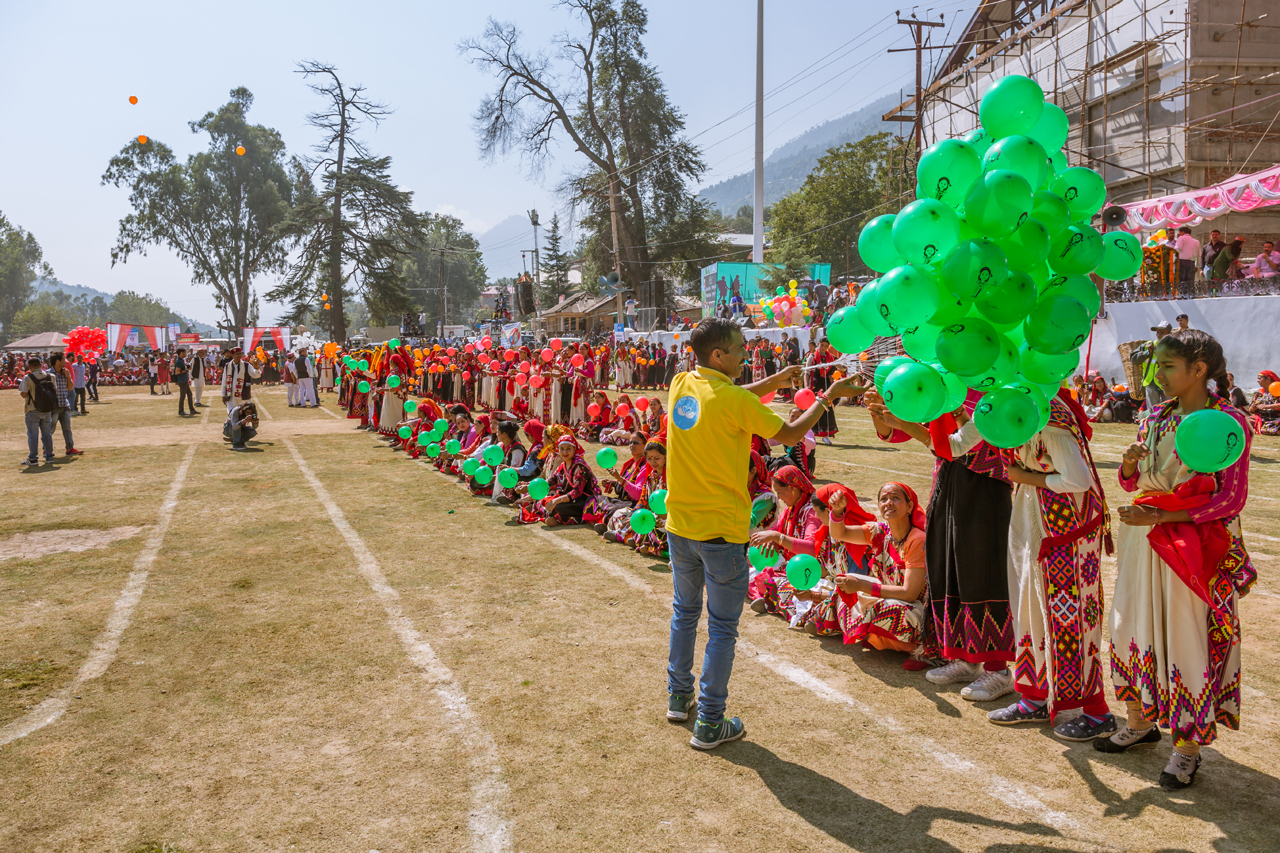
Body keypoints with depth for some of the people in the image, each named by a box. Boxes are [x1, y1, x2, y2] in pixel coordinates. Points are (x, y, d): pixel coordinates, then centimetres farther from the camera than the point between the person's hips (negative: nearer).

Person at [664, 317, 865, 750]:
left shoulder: (681, 384, 0)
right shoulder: (735, 400, -18)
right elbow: (790, 434, -7)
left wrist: (777, 379, 13)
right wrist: (829, 396, 4)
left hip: (680, 525, 7)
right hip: (722, 531, -6)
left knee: (684, 612, 22)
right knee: (722, 629, 5)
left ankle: (679, 697, 35)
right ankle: (710, 724, 11)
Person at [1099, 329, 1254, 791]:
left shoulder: (1228, 422, -9)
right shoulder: (1158, 418, 8)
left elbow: (1232, 499, -12)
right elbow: (1130, 483, 13)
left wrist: (1162, 516, -19)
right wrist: (1129, 464, -10)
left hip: (1195, 542, -6)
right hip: (1145, 541, 6)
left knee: (1188, 639, -1)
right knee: (1135, 627, 11)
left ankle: (1187, 748, 11)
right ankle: (1140, 722, 28)